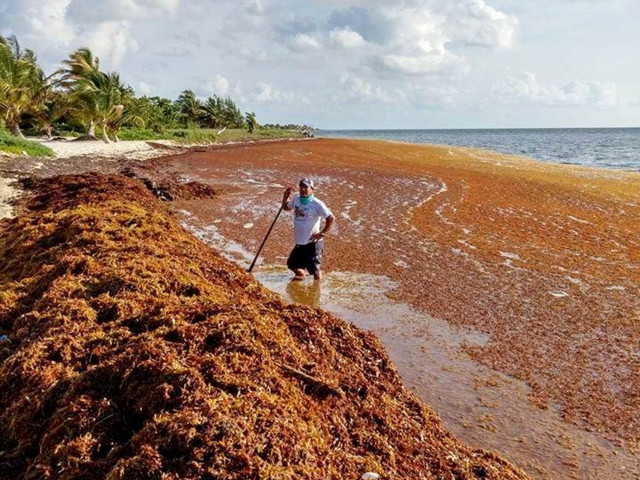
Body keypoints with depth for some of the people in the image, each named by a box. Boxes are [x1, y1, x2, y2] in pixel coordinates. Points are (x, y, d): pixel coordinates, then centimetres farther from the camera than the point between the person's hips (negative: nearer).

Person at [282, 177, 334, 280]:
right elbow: (285, 207, 21)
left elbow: (331, 218, -18)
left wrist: (322, 233, -17)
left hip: (313, 243, -6)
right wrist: (286, 195, 4)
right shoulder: (296, 199, 2)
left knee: (314, 269, 2)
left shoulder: (317, 204, -17)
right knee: (292, 265, 17)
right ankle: (303, 274, 46)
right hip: (299, 243, 6)